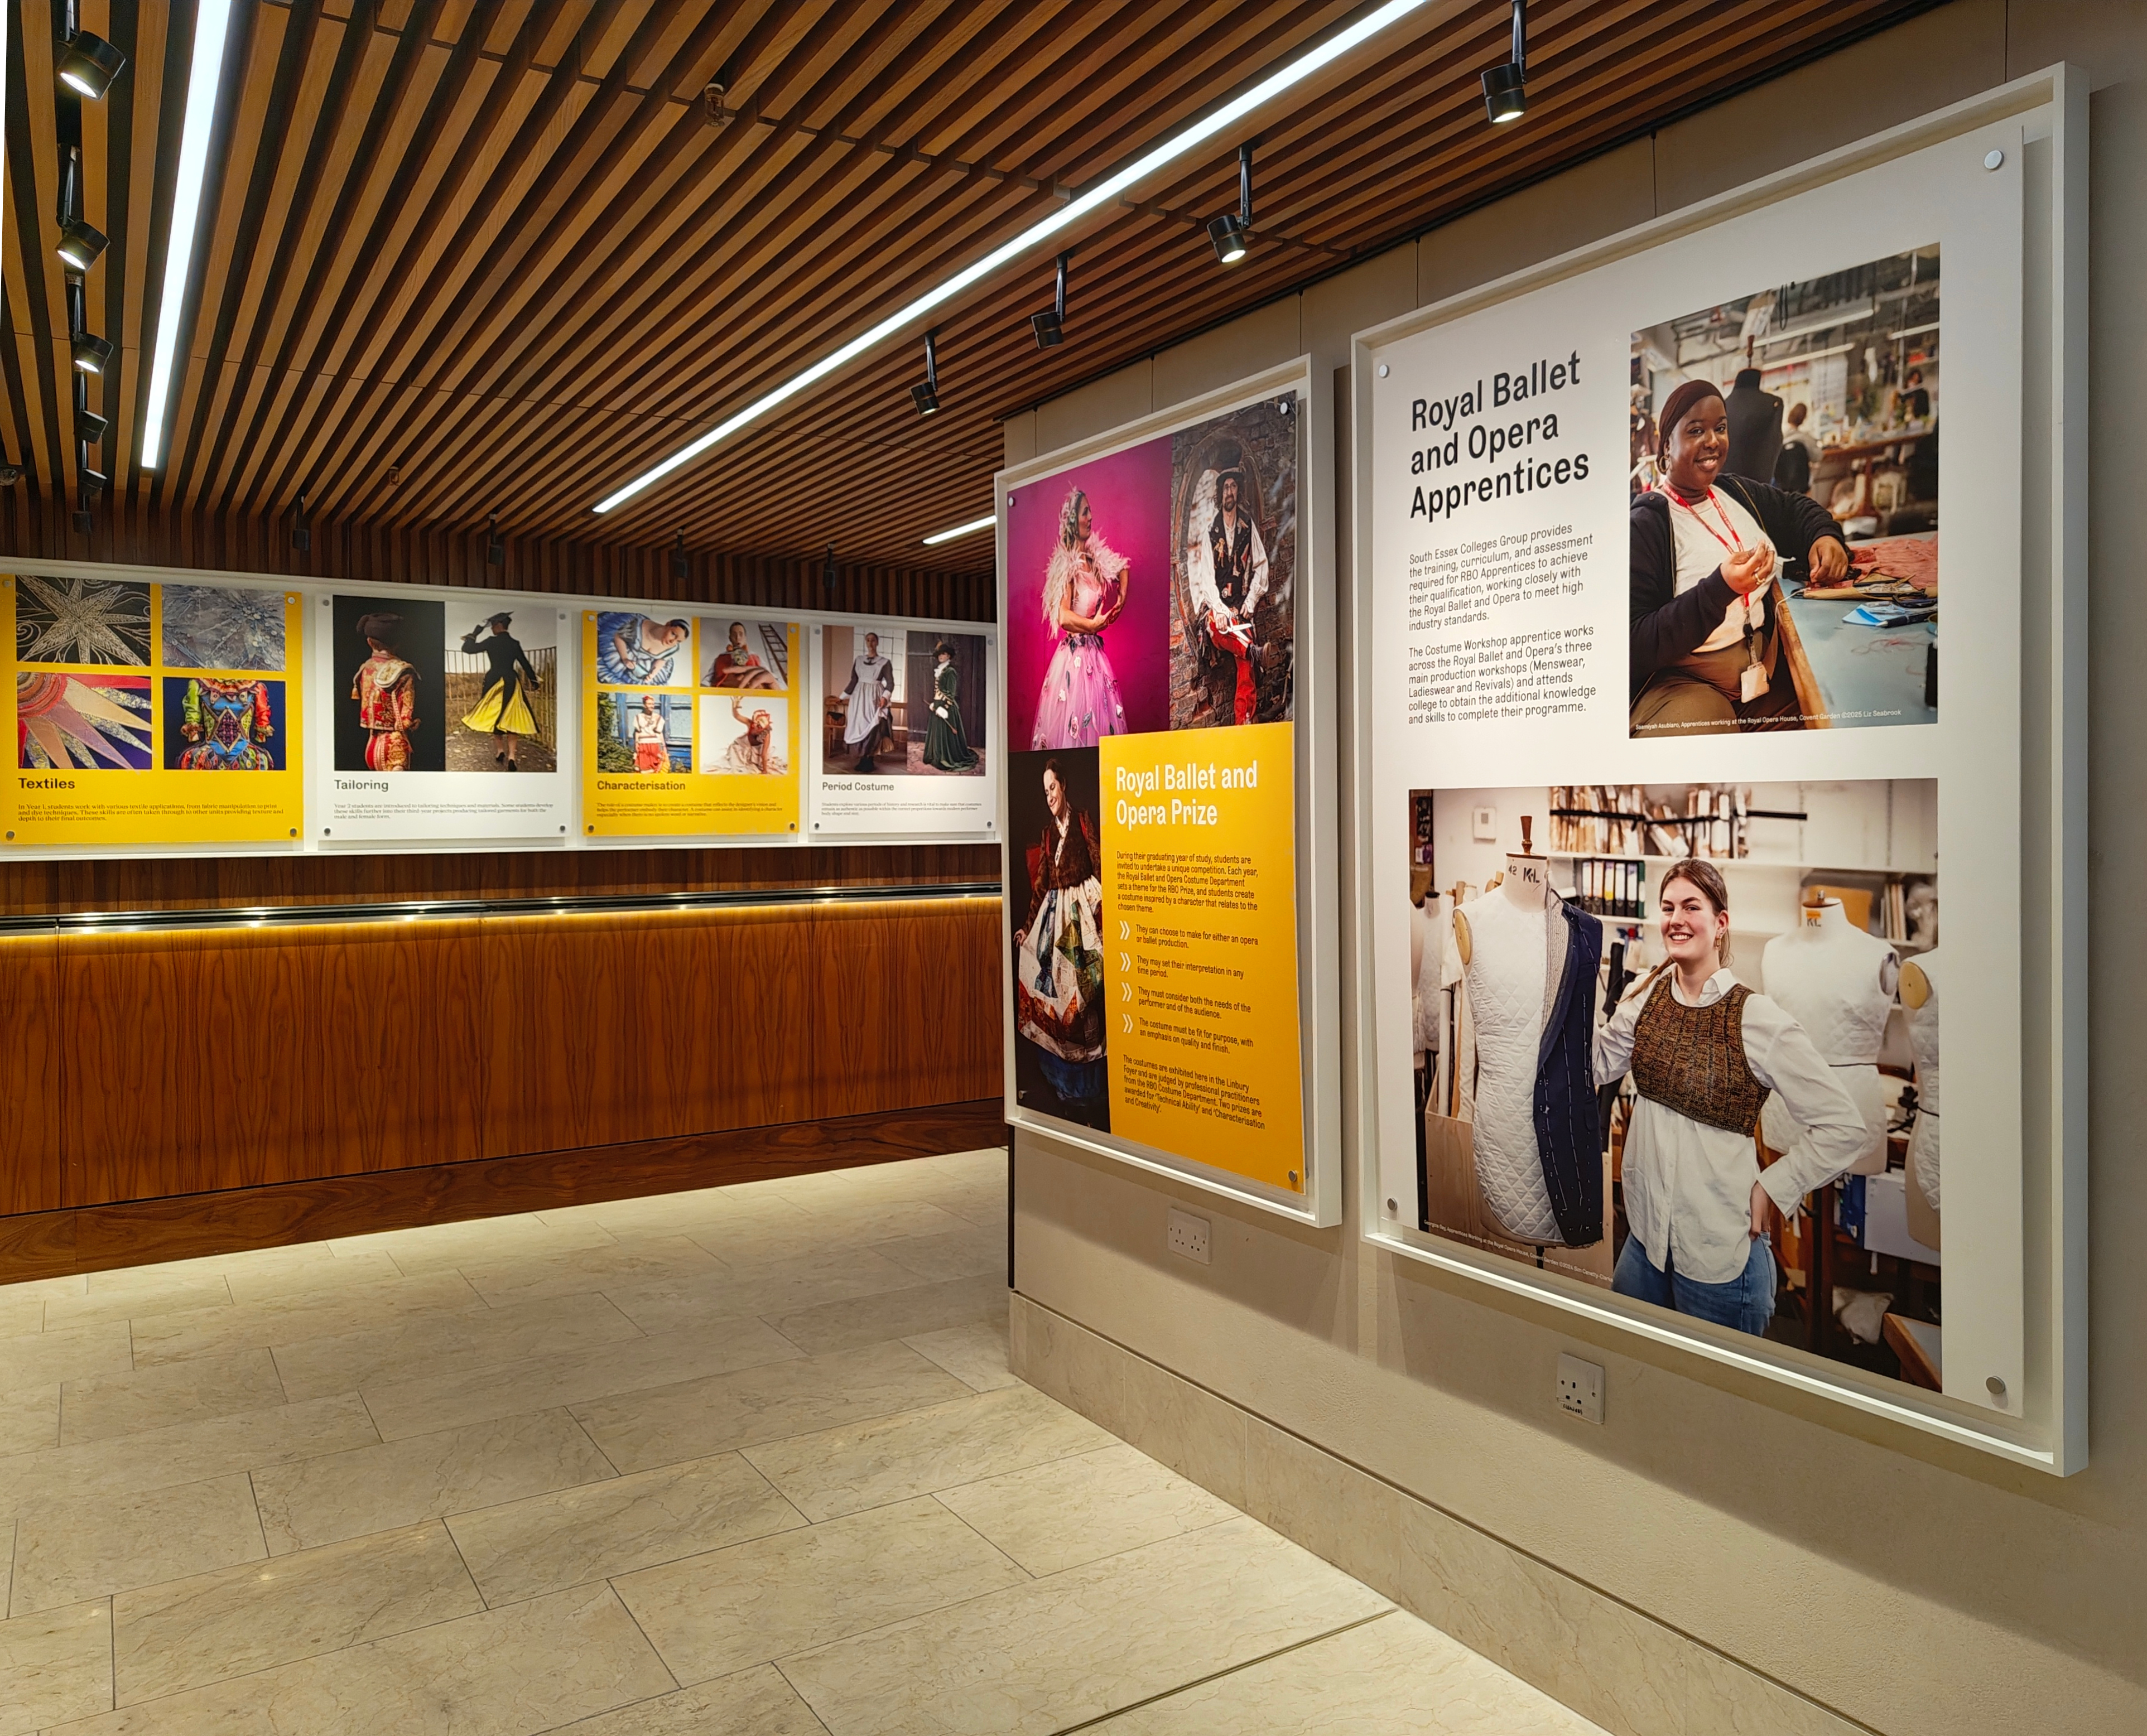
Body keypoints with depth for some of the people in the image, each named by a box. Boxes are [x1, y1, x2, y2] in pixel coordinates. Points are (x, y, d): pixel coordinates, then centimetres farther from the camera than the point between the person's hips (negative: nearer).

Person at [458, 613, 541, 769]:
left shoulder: (491, 642, -6)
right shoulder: (515, 644, 3)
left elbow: (467, 649, -4)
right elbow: (525, 663, 10)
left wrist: (474, 634, 9)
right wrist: (533, 681, 21)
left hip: (494, 682, -2)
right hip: (512, 684, 2)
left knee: (495, 716, 14)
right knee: (512, 719, 1)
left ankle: (500, 751, 12)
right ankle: (511, 757, -9)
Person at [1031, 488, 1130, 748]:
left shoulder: (1096, 559, 9)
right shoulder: (1067, 565, -12)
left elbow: (1123, 568, 30)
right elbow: (1063, 617, -21)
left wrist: (1122, 595, 14)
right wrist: (1093, 625, -24)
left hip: (1095, 653, 8)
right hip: (1074, 655, -8)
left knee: (1104, 724, 7)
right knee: (1071, 727, -7)